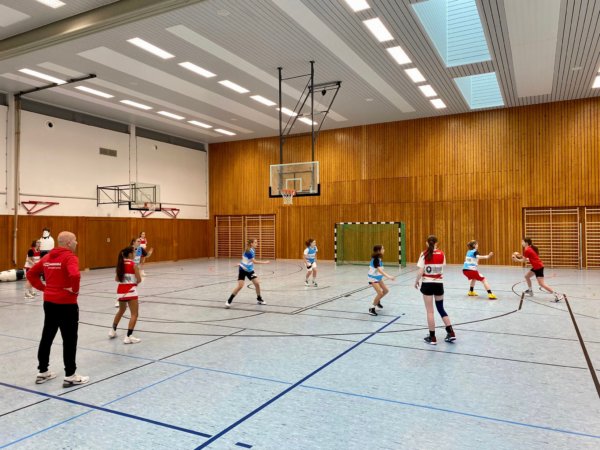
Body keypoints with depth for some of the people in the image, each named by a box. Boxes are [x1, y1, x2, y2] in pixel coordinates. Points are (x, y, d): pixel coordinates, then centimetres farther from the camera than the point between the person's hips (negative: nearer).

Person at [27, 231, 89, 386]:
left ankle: (42, 372, 28)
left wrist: (43, 287, 11)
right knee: (69, 339, 1)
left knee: (47, 337, 17)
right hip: (66, 304, -8)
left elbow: (31, 274, 17)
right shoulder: (69, 257, -16)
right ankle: (70, 376, 7)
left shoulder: (47, 257, 10)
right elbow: (75, 275, -33)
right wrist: (75, 290, -17)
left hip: (49, 302, 8)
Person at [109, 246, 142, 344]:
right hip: (131, 291, -7)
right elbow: (139, 280, -12)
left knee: (121, 311, 29)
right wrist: (135, 282, 9)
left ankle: (112, 331, 39)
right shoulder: (133, 265, -11)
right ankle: (128, 336, -9)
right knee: (134, 314, -1)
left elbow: (117, 279, 13)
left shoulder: (120, 264, 6)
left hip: (121, 290, 7)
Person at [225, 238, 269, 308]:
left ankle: (259, 299, 16)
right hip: (243, 270, -7)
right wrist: (265, 262, -27)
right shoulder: (248, 251, -24)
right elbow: (254, 261, -28)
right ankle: (229, 301, -2)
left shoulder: (253, 250, 1)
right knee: (240, 286, -13)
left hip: (250, 270, 7)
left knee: (257, 283, -2)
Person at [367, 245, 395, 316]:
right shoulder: (375, 259, -28)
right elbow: (379, 270, -39)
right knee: (380, 293, -17)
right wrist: (388, 277, -48)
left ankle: (377, 301, 36)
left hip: (378, 277, 9)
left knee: (386, 290, 12)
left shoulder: (378, 258, 0)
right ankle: (372, 309, -5)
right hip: (373, 278, -9)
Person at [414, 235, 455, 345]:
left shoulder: (424, 254, -10)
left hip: (427, 284, -3)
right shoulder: (441, 254, -1)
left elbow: (420, 272, -13)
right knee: (441, 308, 19)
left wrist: (416, 281, 3)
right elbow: (442, 268, 7)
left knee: (430, 311, 3)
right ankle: (451, 333, 17)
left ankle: (432, 338, 9)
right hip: (439, 284, 3)